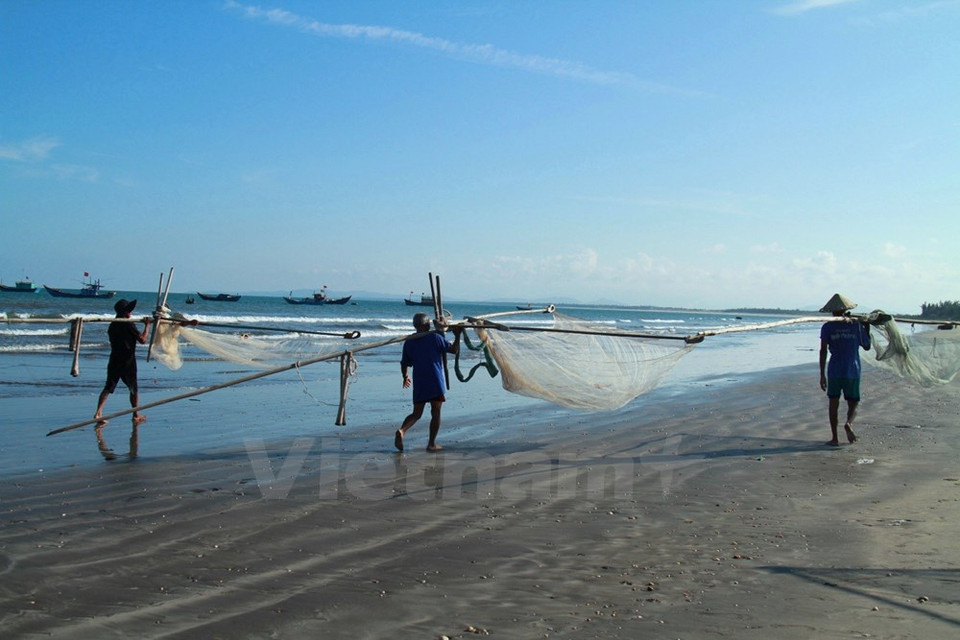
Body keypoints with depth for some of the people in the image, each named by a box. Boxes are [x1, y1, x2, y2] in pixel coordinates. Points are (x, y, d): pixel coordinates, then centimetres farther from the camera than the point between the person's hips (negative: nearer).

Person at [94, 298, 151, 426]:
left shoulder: (112, 325, 7)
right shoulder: (128, 325, -13)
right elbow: (142, 339, -13)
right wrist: (147, 326, -2)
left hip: (114, 361, 5)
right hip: (128, 362, -5)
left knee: (108, 388, 5)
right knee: (133, 390, 10)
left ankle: (98, 413, -11)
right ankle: (136, 416, 19)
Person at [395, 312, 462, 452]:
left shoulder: (408, 342, 7)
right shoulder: (435, 337, -5)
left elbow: (404, 364, 12)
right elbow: (454, 349, -3)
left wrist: (405, 377, 29)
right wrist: (457, 336, 12)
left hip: (419, 383, 4)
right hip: (436, 383, -4)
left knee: (416, 413, 10)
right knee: (435, 413, 7)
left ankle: (402, 430, -16)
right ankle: (432, 444, 7)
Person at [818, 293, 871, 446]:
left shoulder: (827, 327, -1)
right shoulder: (856, 325, 2)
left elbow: (823, 351, -8)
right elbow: (867, 346, 13)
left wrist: (822, 374, -5)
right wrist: (867, 328, 26)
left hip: (834, 370, -1)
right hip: (853, 370, 1)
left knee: (833, 404, 9)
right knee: (853, 403, 12)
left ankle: (835, 438, 7)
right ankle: (849, 422, -19)